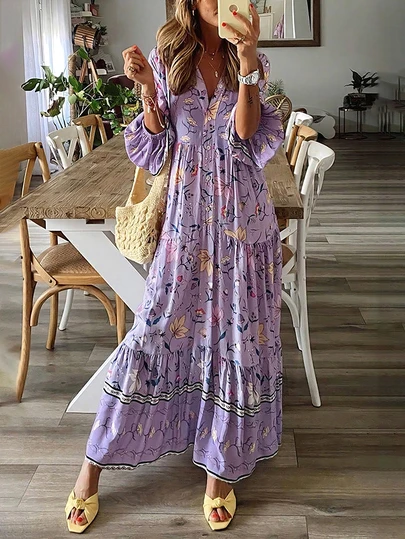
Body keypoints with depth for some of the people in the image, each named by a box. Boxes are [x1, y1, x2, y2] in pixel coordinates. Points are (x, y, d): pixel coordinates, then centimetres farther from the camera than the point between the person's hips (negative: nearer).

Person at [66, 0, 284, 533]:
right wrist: (148, 90, -12)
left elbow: (248, 136, -12)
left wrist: (247, 66, -23)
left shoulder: (252, 62, 4)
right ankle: (93, 466, 15)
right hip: (187, 213, 0)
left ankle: (223, 465, 22)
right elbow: (152, 154, 2)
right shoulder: (167, 59, 4)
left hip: (242, 217, 1)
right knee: (156, 329, 1)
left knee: (238, 332, 4)